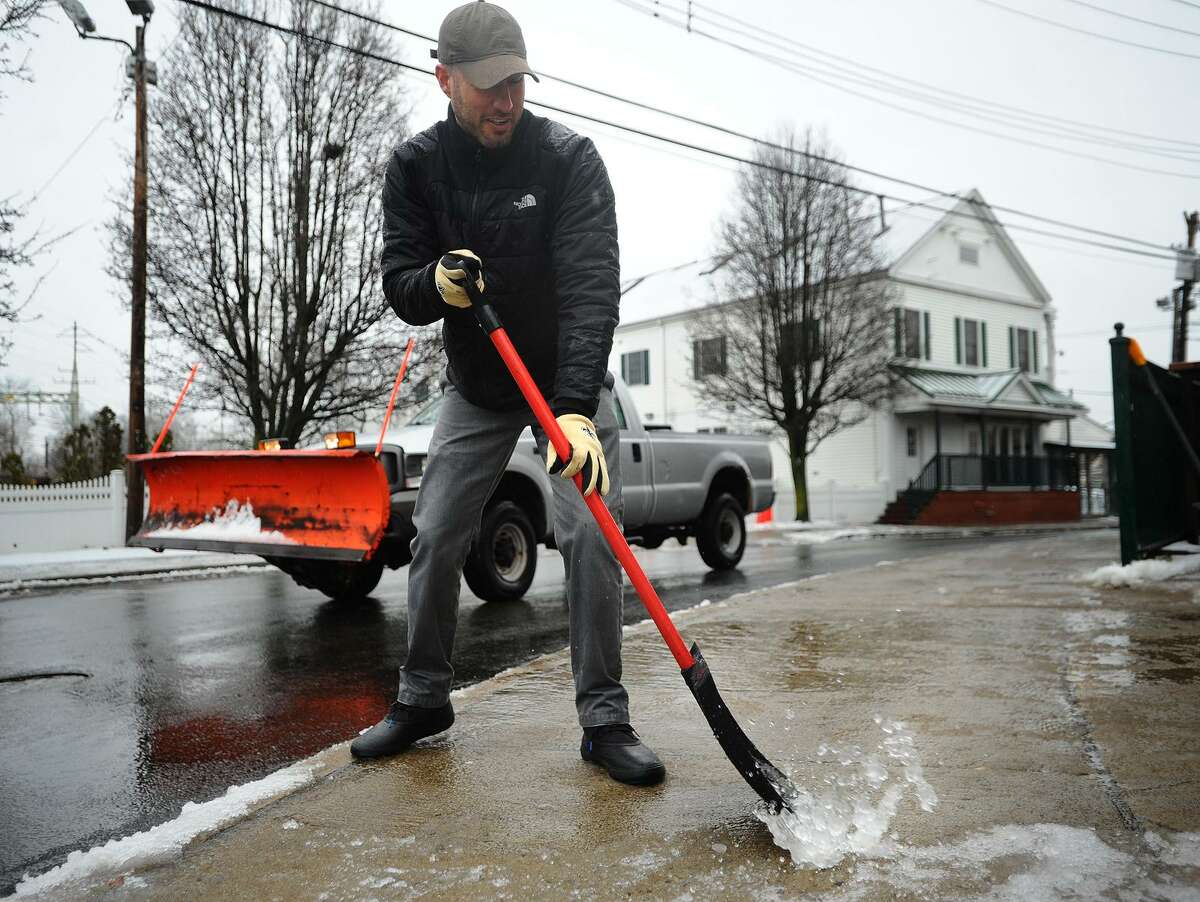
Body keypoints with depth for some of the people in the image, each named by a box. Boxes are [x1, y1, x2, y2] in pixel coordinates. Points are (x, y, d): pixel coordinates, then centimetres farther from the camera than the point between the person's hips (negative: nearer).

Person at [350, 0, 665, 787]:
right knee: (436, 538, 3)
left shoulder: (569, 158, -19)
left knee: (590, 536, -14)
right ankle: (424, 699, 21)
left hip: (572, 384, -3)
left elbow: (592, 286, -31)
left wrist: (577, 409, -42)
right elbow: (401, 288, -9)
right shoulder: (416, 167, -8)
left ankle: (604, 718, 0)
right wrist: (437, 281, -34)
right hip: (476, 389, 3)